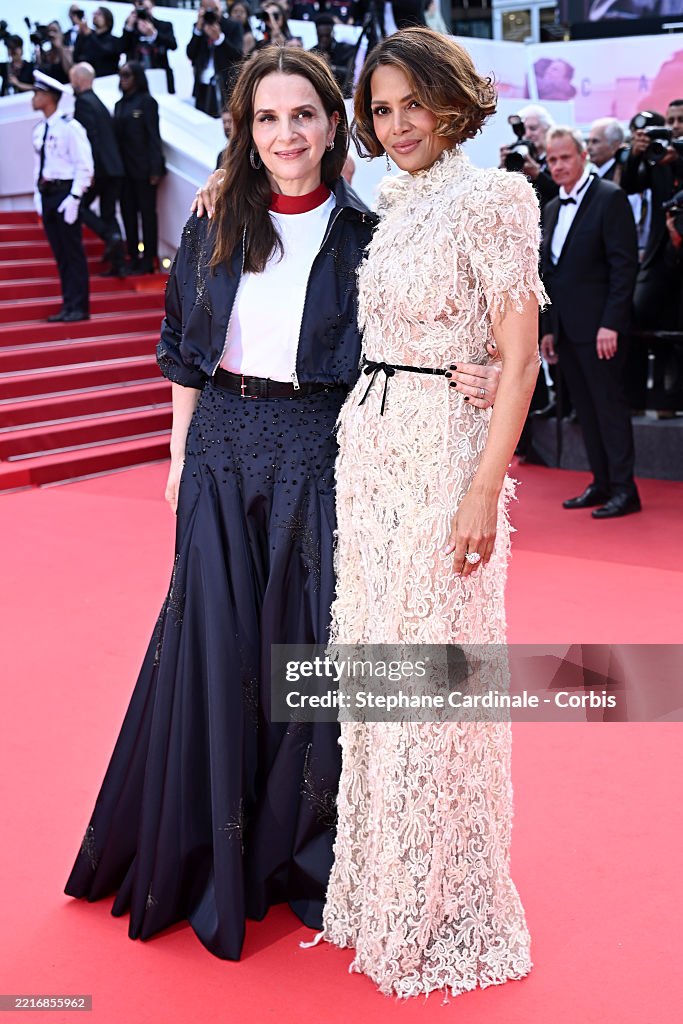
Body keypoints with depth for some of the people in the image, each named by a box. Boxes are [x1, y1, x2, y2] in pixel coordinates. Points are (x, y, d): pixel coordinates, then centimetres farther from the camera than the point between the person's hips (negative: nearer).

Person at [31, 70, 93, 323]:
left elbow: (84, 166, -13)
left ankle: (78, 307, 3)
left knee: (73, 252, -3)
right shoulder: (39, 130, 11)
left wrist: (73, 198, -17)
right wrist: (38, 194, 10)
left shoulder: (70, 128, -10)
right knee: (59, 253, 10)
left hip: (64, 193, -7)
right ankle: (68, 305, 16)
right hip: (47, 195, 7)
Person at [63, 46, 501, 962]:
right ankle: (213, 859, 23)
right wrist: (181, 455, 8)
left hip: (318, 458, -1)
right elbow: (184, 351, 10)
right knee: (218, 648, 5)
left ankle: (302, 853, 25)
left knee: (310, 647, 4)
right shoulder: (215, 223, 5)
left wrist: (468, 380, -18)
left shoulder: (365, 233, 0)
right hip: (224, 452, 2)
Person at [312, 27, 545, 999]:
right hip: (366, 446, 7)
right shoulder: (383, 203, 13)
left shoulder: (492, 198, -9)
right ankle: (377, 883, 32)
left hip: (442, 452, -7)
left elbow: (521, 357, -13)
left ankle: (444, 907, 20)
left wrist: (485, 489, -18)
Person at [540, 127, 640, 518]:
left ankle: (624, 489, 2)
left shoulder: (610, 197, -7)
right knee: (586, 408, 10)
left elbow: (625, 264, -13)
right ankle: (602, 484, 17)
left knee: (610, 404, -4)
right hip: (566, 327, 7)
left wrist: (611, 323, -19)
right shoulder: (553, 208, 16)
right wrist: (549, 328, 14)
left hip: (599, 326, -7)